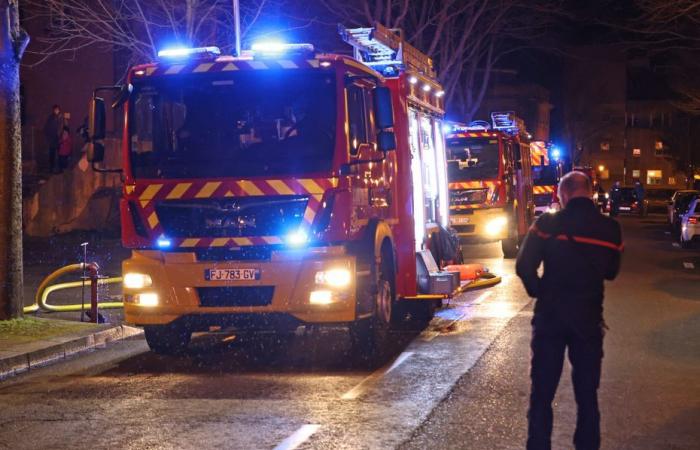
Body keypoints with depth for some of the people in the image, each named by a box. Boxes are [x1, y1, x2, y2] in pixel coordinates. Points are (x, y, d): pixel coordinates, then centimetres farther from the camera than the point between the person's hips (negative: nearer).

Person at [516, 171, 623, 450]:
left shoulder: (547, 224, -10)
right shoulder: (610, 229, -2)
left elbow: (524, 266, -12)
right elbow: (611, 272, 11)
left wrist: (539, 292, 4)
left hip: (550, 315, -2)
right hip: (589, 318, 2)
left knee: (542, 393, 8)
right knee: (587, 393, 12)